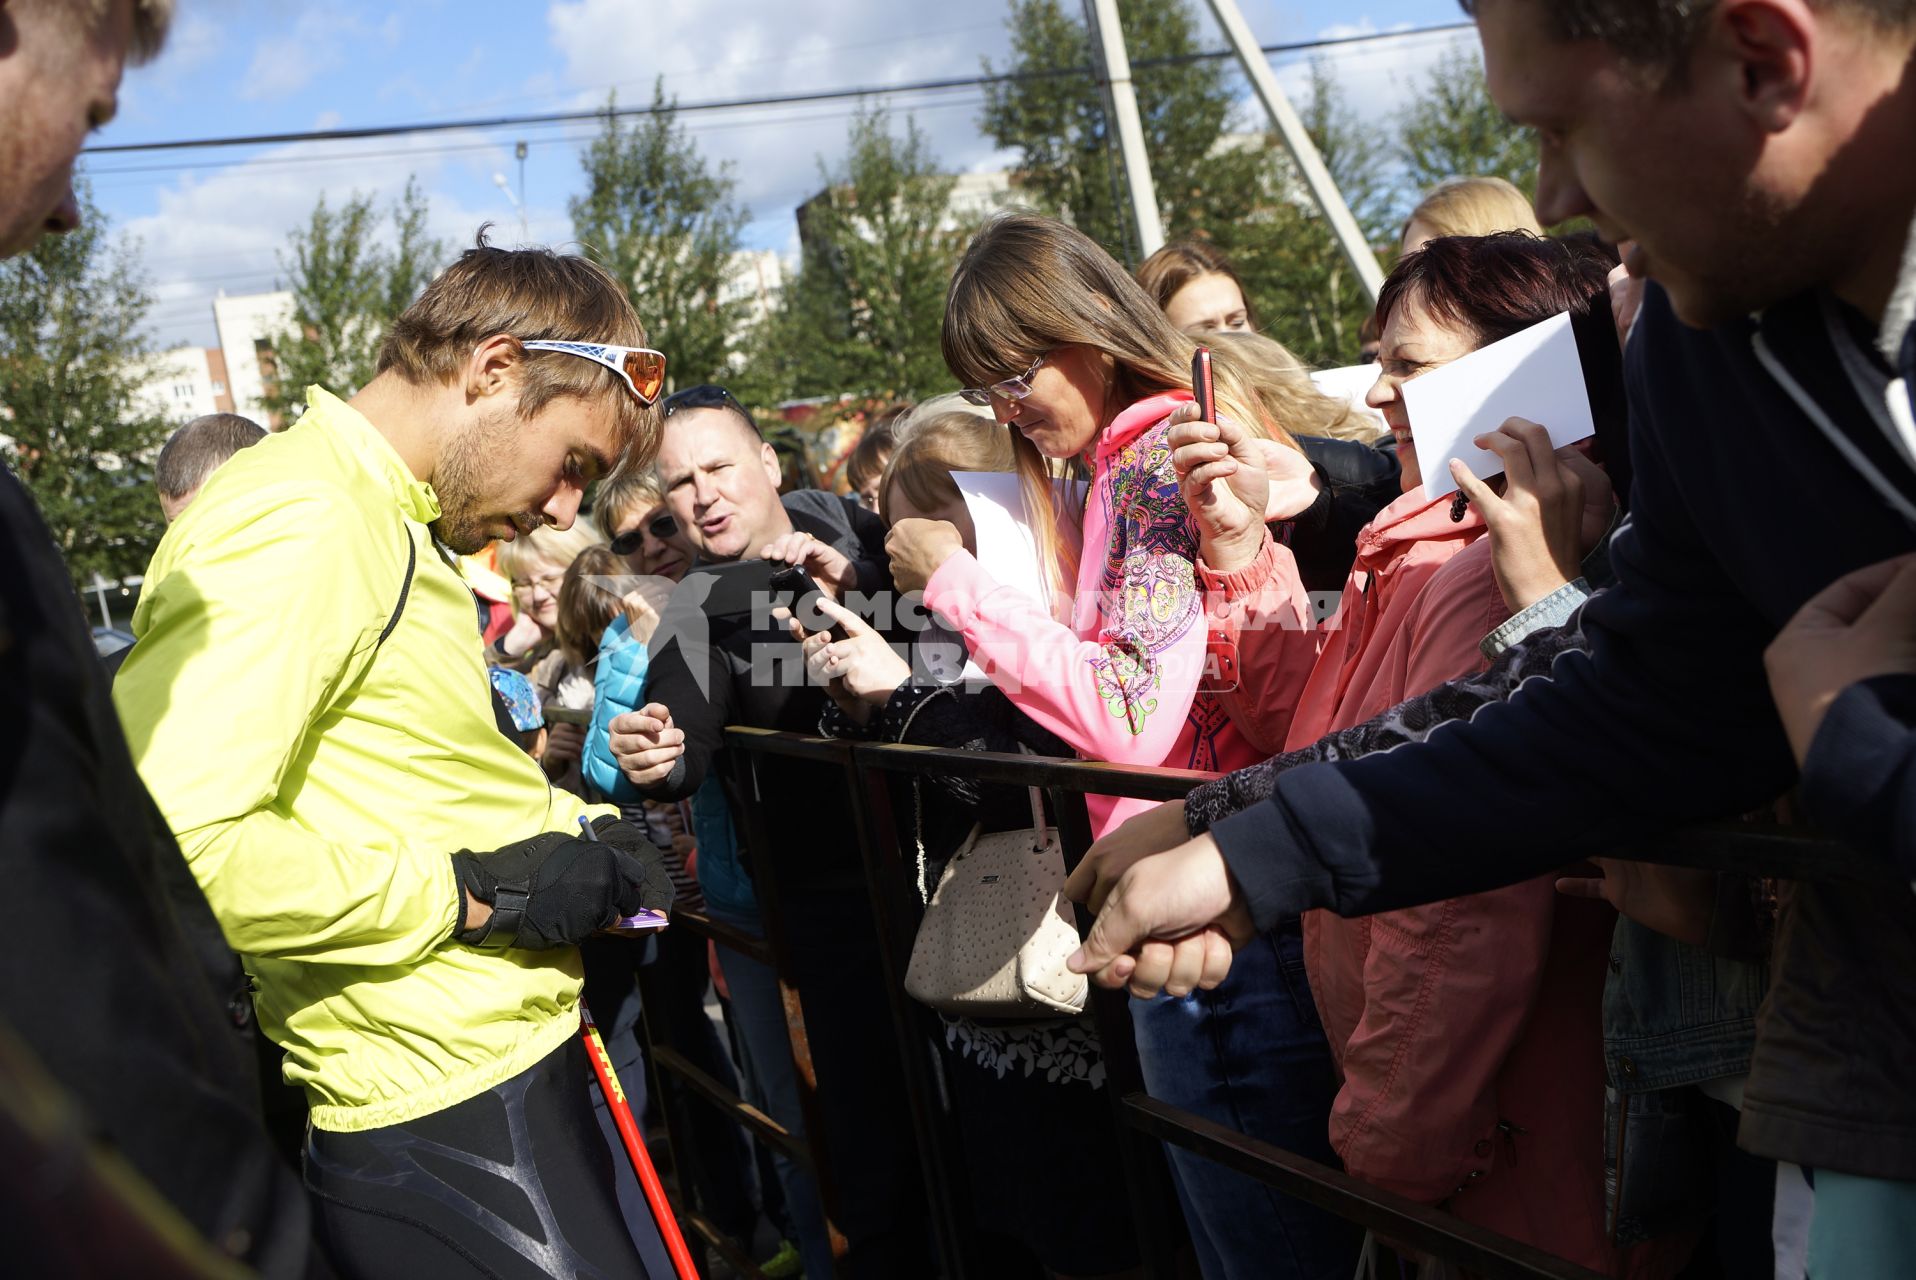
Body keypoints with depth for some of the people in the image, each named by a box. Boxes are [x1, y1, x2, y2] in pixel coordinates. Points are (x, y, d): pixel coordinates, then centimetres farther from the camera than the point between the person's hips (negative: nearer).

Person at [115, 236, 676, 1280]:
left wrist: (567, 828, 7)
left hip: (506, 1069, 10)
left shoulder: (386, 526, 15)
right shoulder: (299, 520, -18)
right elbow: (164, 845, -30)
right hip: (447, 1120, -10)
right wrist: (472, 893, -20)